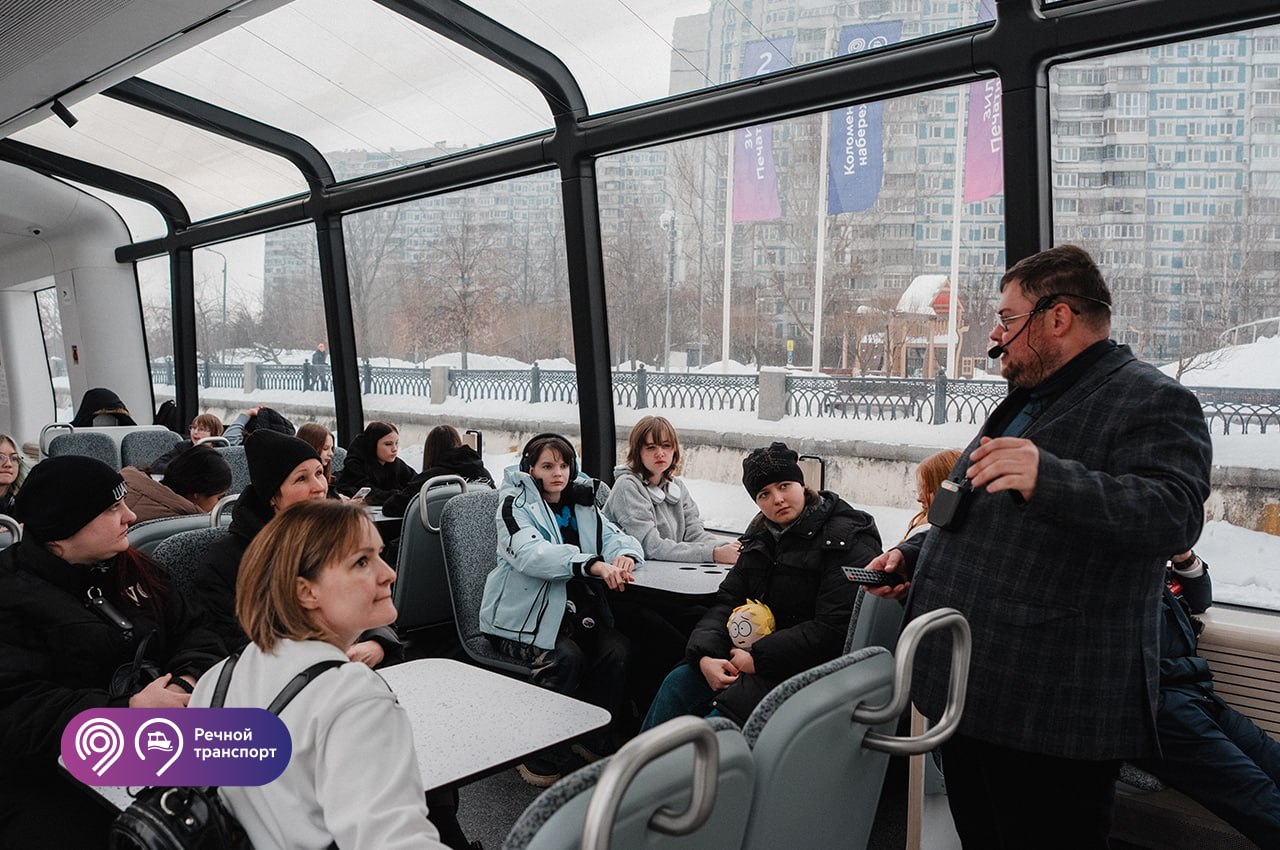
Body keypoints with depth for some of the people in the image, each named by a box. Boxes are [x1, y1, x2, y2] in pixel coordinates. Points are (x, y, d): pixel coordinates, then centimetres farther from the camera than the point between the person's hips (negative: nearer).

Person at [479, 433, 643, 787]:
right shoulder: (515, 505, -5)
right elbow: (530, 552, -24)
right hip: (525, 617, -5)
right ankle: (542, 760, -13)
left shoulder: (581, 505, 15)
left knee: (617, 649, -18)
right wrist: (592, 564, -38)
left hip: (574, 610, 6)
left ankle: (595, 743, -1)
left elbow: (615, 535, 8)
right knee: (565, 658, -29)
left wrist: (625, 554, -20)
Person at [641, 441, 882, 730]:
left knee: (722, 715, -25)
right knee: (679, 682, -12)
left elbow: (834, 630, -19)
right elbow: (727, 600, 7)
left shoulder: (848, 541, -12)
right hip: (751, 655, 7)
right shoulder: (762, 535, 11)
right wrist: (705, 655, -12)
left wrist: (759, 657, -19)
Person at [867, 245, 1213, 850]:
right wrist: (911, 554, 12)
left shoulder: (1153, 401, -9)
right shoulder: (1024, 403, 20)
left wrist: (1049, 478, -42)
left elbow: (1174, 511, -27)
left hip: (1053, 711, -9)